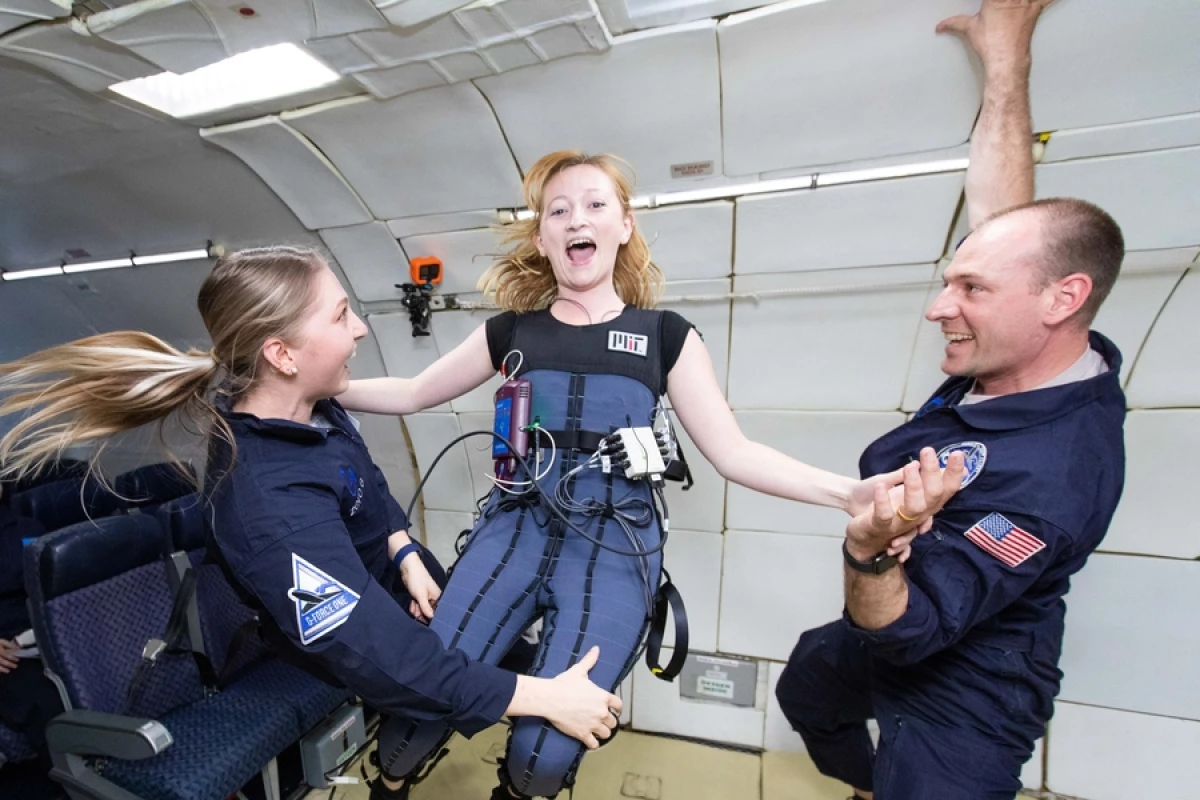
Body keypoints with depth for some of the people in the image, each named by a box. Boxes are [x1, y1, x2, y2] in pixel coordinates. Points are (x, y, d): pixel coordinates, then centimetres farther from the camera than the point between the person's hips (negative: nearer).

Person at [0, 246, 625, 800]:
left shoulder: (306, 404, -18)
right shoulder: (270, 502, -42)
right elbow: (383, 657, -41)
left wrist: (409, 556, -14)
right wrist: (547, 697, -37)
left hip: (391, 571, 7)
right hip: (345, 632, -6)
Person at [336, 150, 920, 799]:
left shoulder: (664, 335, 5)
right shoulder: (510, 331, 9)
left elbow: (731, 451, 0)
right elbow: (413, 393, 17)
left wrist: (848, 493, -12)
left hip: (613, 544, -1)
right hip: (517, 527, 2)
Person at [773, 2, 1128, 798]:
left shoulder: (1055, 474, -36)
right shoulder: (1040, 359, -15)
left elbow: (905, 634, -33)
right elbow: (1001, 213, -4)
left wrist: (870, 547, -54)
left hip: (958, 705, -8)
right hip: (895, 635, 9)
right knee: (803, 694, 32)